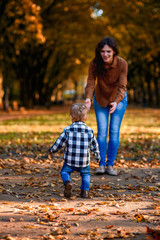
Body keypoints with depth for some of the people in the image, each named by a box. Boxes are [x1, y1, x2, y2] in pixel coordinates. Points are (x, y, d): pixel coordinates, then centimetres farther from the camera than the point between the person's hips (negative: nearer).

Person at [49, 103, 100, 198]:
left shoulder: (68, 130, -7)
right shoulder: (90, 131, 0)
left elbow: (60, 142, -3)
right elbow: (94, 145, 9)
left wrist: (52, 150, 16)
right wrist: (97, 156, 26)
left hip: (70, 161, -2)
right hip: (84, 162, 2)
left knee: (64, 172, 18)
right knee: (86, 174, 25)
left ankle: (68, 182, -13)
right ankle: (85, 190, 7)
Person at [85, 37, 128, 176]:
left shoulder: (122, 64, -25)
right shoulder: (94, 64, -22)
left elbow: (122, 86, -26)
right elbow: (90, 83, -25)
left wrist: (116, 102, -42)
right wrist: (88, 98, -44)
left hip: (118, 99, -1)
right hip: (100, 100, 1)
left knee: (114, 132, -3)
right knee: (102, 131, -4)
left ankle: (110, 165, 3)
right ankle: (101, 164, 0)